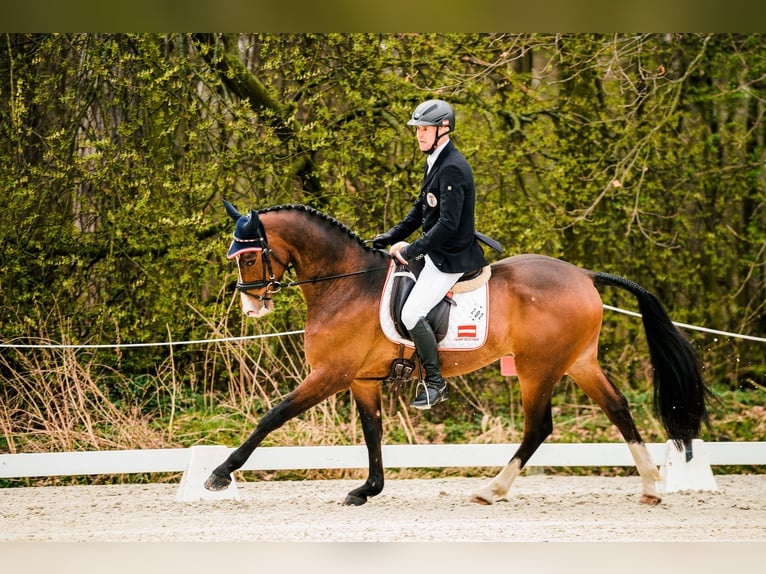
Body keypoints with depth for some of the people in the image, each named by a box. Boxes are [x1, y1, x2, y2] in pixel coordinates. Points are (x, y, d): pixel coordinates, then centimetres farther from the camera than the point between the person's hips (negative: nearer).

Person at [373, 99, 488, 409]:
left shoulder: (452, 169, -24)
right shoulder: (433, 162, 9)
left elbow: (448, 223, -29)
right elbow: (421, 209, 20)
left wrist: (411, 251, -24)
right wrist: (391, 237, 11)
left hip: (450, 258, -11)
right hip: (435, 252, 11)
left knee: (412, 314, -16)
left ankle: (435, 383, -3)